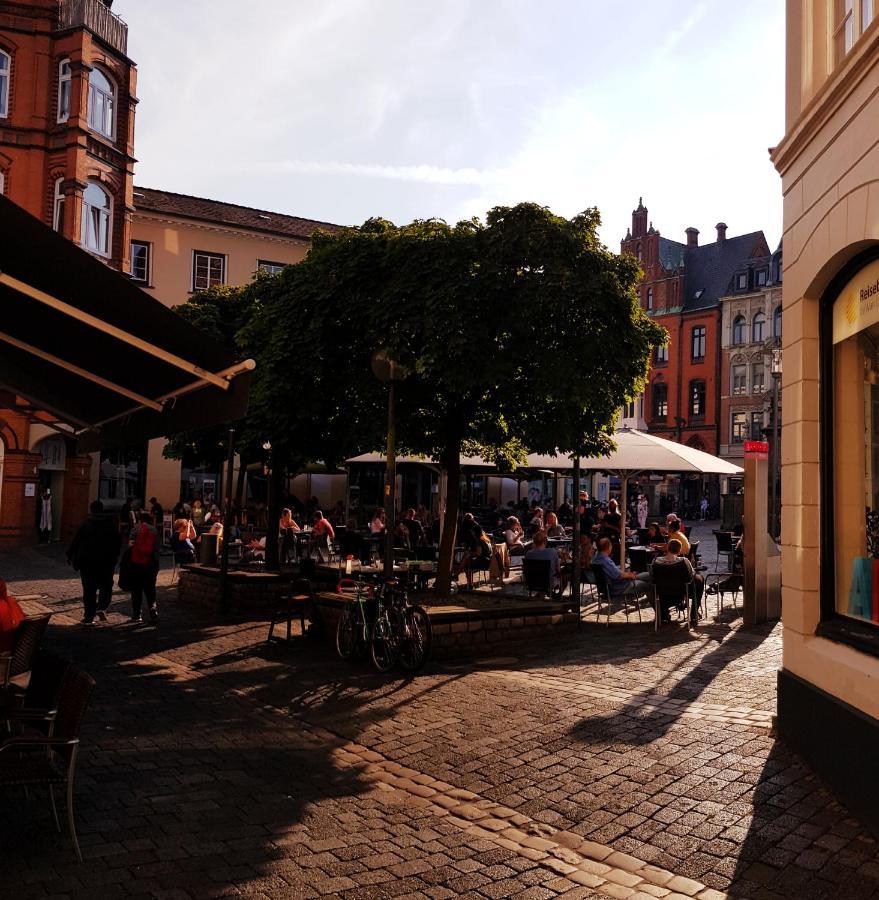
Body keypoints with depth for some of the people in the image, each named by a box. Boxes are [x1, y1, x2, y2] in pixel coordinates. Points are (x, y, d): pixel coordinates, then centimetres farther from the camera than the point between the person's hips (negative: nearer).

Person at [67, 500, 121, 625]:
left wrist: (70, 556, 10)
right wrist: (114, 556, 18)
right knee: (106, 586, 14)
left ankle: (88, 617, 4)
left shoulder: (85, 525, -4)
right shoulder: (111, 524, 3)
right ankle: (102, 608, -8)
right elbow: (117, 542, 7)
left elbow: (75, 542, -3)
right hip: (107, 562, 1)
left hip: (88, 562, -1)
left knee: (89, 589, 4)